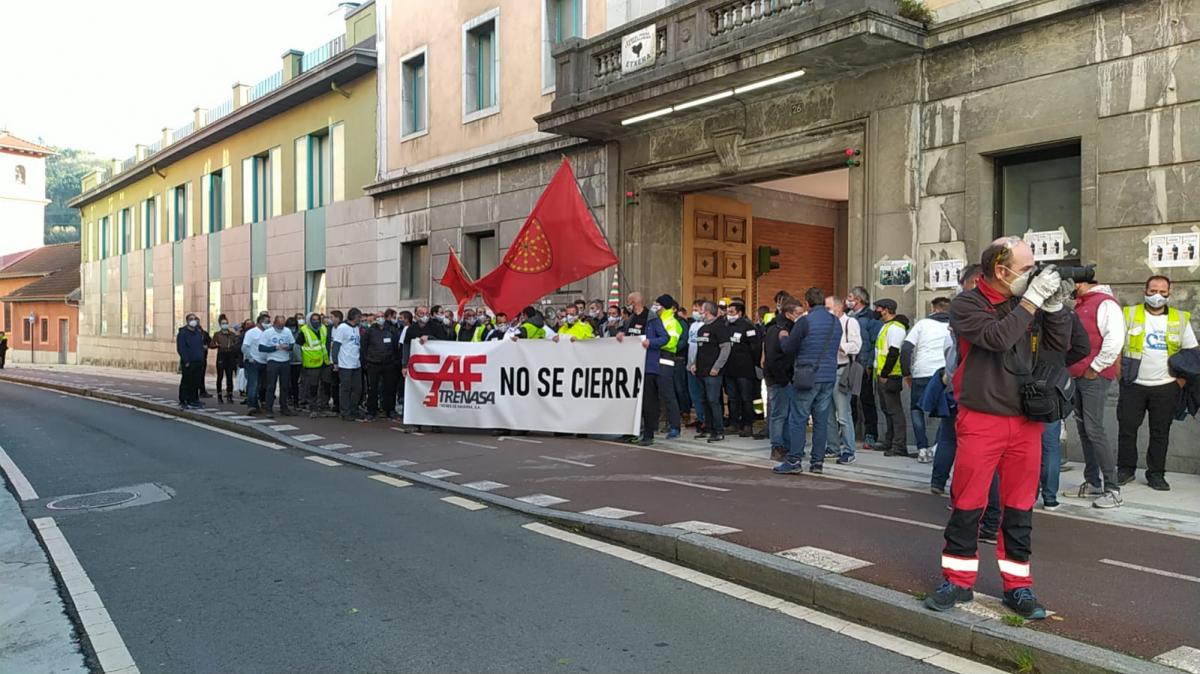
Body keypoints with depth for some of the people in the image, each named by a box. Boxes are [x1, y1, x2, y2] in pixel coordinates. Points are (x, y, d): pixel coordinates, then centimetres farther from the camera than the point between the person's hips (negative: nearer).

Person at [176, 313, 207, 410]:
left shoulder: (199, 333, 15)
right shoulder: (183, 333, -4)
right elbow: (180, 348, -10)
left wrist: (202, 359, 10)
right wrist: (186, 361, -16)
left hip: (198, 362, 6)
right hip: (188, 363, -6)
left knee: (196, 383, 7)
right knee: (186, 383, -2)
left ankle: (193, 400, 15)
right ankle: (183, 402, 3)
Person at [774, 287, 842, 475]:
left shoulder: (805, 322, -12)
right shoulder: (836, 322, 8)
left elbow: (788, 349, -7)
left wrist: (784, 338, 15)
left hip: (807, 377, -6)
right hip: (829, 377, 6)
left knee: (798, 419, 0)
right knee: (821, 420, 9)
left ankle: (794, 461, 0)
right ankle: (817, 462, 12)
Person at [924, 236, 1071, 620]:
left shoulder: (1027, 304, 10)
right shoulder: (967, 304, -5)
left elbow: (1060, 344, 8)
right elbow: (997, 336, -22)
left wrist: (1053, 305, -4)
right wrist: (1032, 300, -16)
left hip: (1026, 422, 4)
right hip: (981, 420, -4)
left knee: (1019, 508, 10)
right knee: (967, 504, 2)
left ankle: (1017, 586, 21)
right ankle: (958, 580, 16)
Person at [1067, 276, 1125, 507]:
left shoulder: (1105, 303, -11)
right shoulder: (1081, 304, 16)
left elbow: (1115, 340, -22)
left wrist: (1095, 368, -15)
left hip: (1094, 376, -9)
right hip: (1079, 375, 9)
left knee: (1094, 430, -11)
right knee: (1084, 430, 12)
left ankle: (1113, 490, -6)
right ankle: (1092, 483, 20)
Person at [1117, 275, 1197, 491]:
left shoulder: (1181, 319, 6)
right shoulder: (1130, 315, 1)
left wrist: (1181, 381, 0)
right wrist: (1120, 374, -6)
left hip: (1166, 387, 1)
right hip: (1133, 385, -1)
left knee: (1160, 433, 6)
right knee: (1127, 429, 2)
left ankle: (1156, 474, 14)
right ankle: (1126, 470, 14)